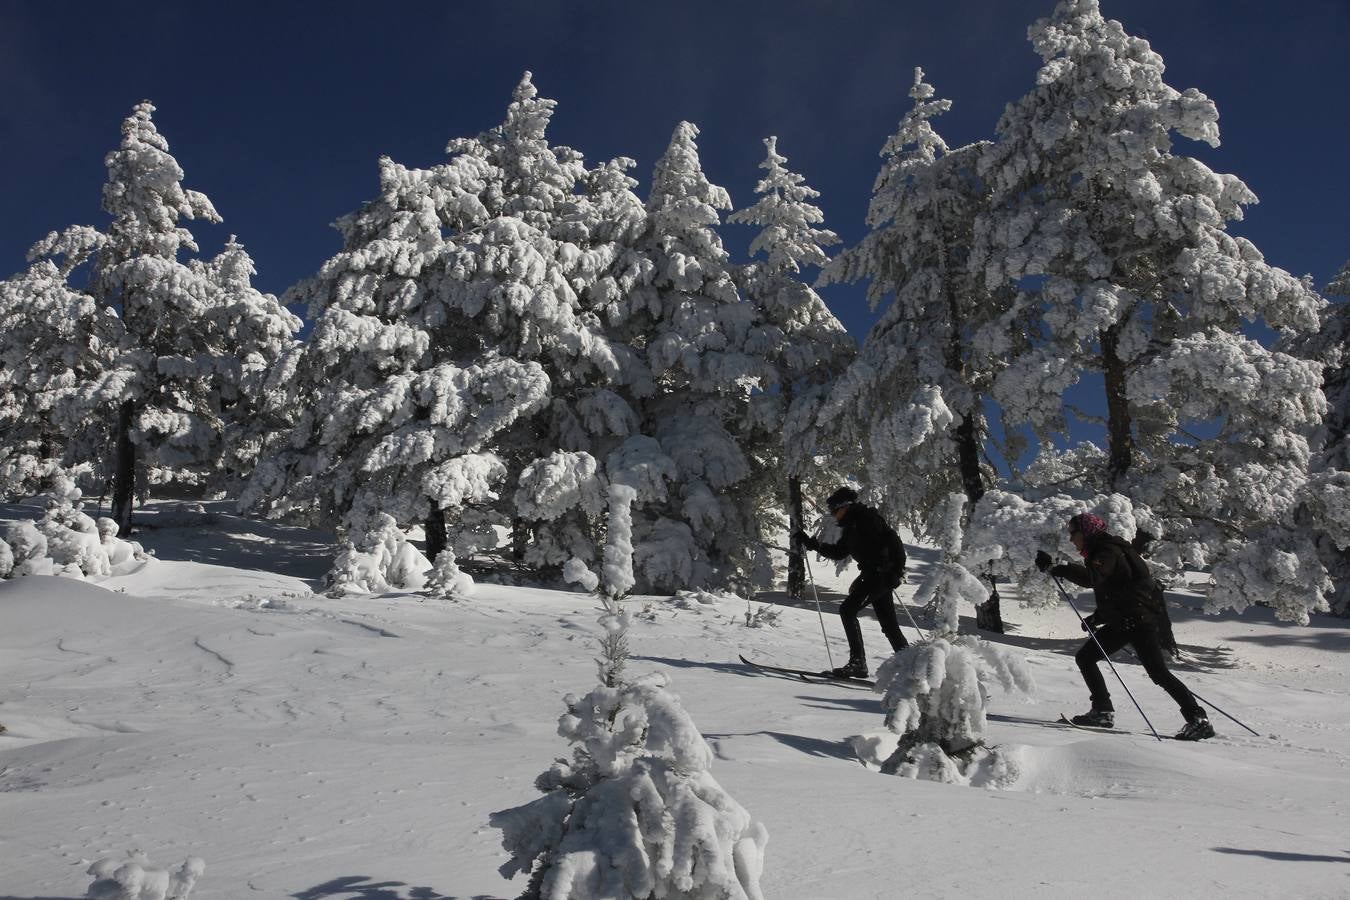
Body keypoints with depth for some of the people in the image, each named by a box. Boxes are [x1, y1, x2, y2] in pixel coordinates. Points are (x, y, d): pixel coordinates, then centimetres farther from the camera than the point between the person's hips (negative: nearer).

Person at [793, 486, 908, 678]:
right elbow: (838, 552, 25)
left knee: (848, 610, -12)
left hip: (882, 574, -10)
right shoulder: (851, 526, 18)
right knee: (889, 624, 12)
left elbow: (892, 540, -19)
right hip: (873, 575, 10)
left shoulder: (866, 517, -10)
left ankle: (858, 662, -12)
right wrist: (810, 542, 20)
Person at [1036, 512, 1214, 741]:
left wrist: (1056, 568, -36)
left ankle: (1199, 720, -4)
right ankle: (1102, 710, 6)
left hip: (1138, 619, -10)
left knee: (1158, 672, -10)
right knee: (1085, 657, 5)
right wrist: (1097, 617, 16)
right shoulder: (1099, 552, 17)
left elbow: (1092, 578, -34)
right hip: (1121, 621, 10)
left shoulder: (1108, 551, -14)